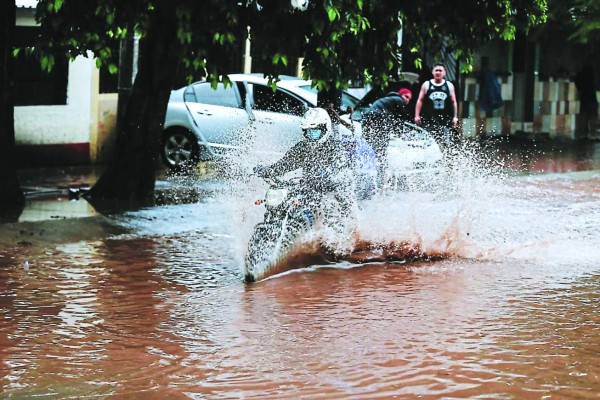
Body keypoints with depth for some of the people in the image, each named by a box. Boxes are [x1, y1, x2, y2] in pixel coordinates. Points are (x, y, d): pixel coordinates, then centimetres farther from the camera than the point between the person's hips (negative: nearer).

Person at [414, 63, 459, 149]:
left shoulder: (449, 86, 10)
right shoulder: (426, 85, 8)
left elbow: (453, 102, 12)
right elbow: (420, 101, 8)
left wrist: (455, 117, 4)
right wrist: (417, 115, -1)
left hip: (445, 120, 1)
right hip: (429, 121, -1)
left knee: (445, 144, -5)